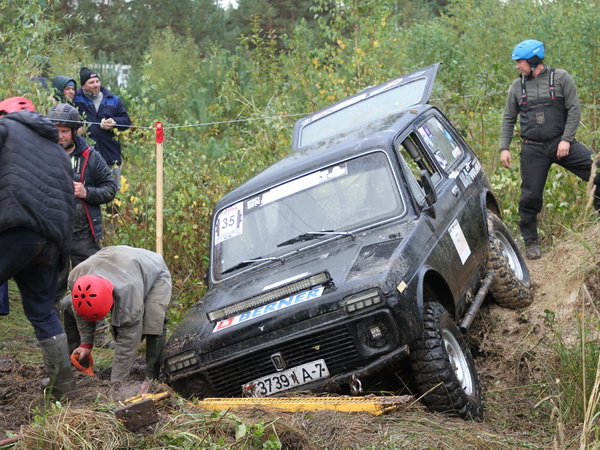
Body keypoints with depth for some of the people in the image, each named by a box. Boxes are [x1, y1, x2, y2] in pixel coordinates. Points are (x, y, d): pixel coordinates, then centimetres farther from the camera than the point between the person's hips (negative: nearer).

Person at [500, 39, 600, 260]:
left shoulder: (560, 77, -1)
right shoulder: (517, 86, 7)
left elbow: (574, 110, -4)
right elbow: (508, 119, 12)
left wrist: (566, 140, -13)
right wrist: (504, 148, 3)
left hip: (561, 143, -1)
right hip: (533, 149, 1)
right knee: (530, 197, 2)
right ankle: (531, 242, 17)